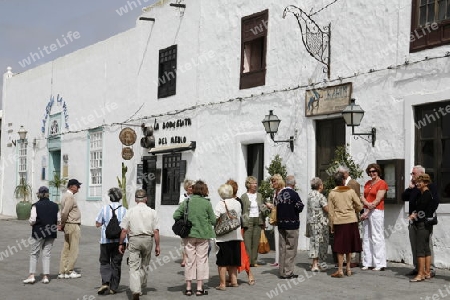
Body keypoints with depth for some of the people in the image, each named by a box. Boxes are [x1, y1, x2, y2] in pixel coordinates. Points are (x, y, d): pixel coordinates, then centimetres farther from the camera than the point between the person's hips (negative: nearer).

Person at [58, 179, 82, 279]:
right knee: (73, 250, -2)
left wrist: (62, 225, 12)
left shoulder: (66, 195, 16)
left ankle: (62, 272, 14)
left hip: (68, 226, 10)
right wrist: (63, 224, -9)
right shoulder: (70, 197, -16)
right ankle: (69, 272, 4)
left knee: (66, 250, 11)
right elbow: (64, 212, -22)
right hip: (73, 226, -10)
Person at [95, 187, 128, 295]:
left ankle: (105, 282, -9)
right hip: (120, 240, 1)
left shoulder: (104, 208, -4)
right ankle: (113, 287, 11)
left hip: (106, 240, -1)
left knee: (104, 262, 11)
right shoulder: (124, 210, -4)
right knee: (116, 263, 9)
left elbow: (98, 224, 1)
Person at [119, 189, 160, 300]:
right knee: (144, 265, 19)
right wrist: (157, 245, 2)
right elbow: (156, 231, -4)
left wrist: (121, 243, 6)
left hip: (134, 239, -2)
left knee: (134, 267, -2)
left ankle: (135, 290, -16)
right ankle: (142, 286, 30)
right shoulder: (152, 212, -1)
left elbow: (124, 230, -3)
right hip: (147, 239, 2)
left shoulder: (130, 211, -2)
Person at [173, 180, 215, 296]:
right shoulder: (207, 203, -8)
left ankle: (188, 287, 12)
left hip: (189, 235, 2)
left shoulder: (186, 202, -4)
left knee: (190, 260, 9)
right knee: (201, 260, 7)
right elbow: (213, 221, -4)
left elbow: (176, 215, -5)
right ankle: (199, 288, 7)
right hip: (203, 235, -2)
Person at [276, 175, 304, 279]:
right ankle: (288, 272, -1)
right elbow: (299, 208, -14)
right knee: (290, 249, 0)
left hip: (281, 224, 6)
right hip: (292, 225, -6)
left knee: (282, 248, 12)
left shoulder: (280, 194, 5)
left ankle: (281, 271, 17)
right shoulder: (293, 194, -14)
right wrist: (301, 204, 4)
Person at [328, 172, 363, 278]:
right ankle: (348, 268, 21)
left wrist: (331, 225, 6)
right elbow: (359, 206, 1)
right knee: (349, 245, 14)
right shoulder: (351, 191, -1)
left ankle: (340, 270, 3)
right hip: (351, 221, 1)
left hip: (339, 222, -1)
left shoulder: (332, 194, -3)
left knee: (340, 247, 4)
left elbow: (330, 212, -1)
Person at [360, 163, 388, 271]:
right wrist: (367, 204, -13)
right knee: (367, 237, 7)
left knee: (377, 237, -7)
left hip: (377, 211, -7)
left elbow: (377, 200, -11)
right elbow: (362, 197, 9)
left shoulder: (382, 183, -6)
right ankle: (368, 263, 12)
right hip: (367, 212, 7)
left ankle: (380, 264, -4)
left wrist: (367, 212, -12)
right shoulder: (367, 183, 16)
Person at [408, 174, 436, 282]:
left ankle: (421, 274, -11)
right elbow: (418, 208, 17)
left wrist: (414, 215, -3)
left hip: (423, 224, -10)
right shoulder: (422, 194, 17)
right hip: (423, 225, 10)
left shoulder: (427, 194, -12)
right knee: (426, 249, 11)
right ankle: (427, 272, 16)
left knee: (420, 249, -10)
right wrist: (414, 214, -1)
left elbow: (422, 210, -18)